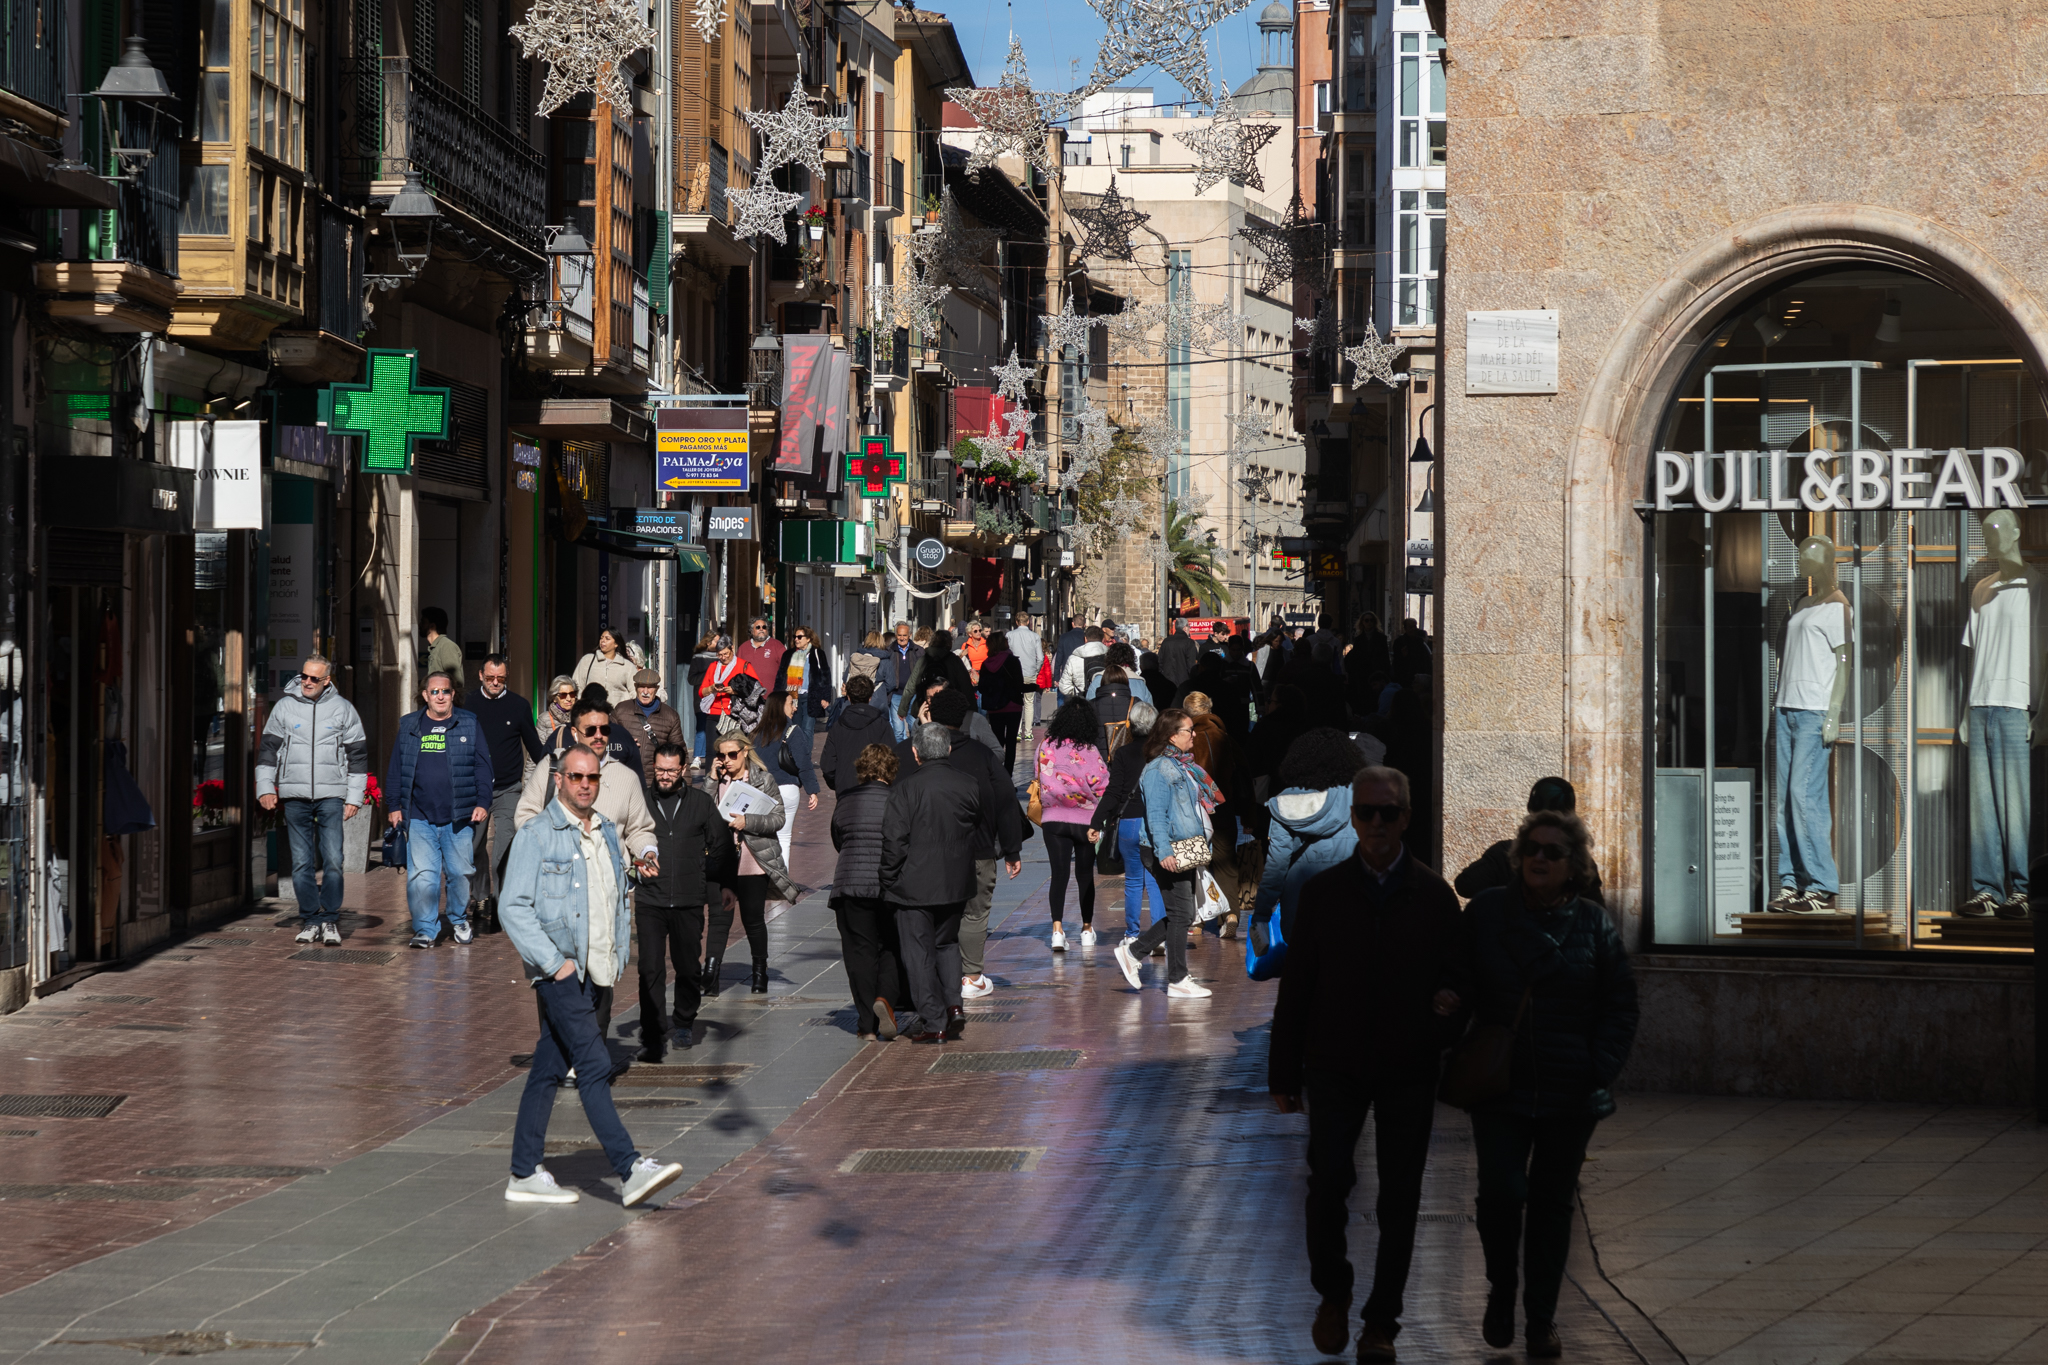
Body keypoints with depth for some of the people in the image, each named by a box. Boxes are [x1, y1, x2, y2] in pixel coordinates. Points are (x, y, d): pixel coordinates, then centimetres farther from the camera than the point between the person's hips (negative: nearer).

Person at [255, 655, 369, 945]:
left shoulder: (343, 709, 5)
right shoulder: (285, 706, 7)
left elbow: (358, 755, 9)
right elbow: (267, 749, 12)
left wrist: (354, 798, 3)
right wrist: (265, 788, 2)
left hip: (331, 795, -1)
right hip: (295, 796, 1)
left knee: (333, 859, -8)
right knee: (301, 862, 2)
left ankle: (330, 920, 1)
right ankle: (310, 919, 9)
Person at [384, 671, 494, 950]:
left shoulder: (469, 725, 7)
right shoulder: (409, 727, 11)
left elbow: (482, 766, 6)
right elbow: (396, 769, 14)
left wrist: (482, 803, -3)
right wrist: (394, 805, 9)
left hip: (459, 818, -1)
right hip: (419, 817, 1)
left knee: (460, 872, 4)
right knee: (421, 874, -6)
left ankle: (460, 920, 25)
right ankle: (425, 928, 1)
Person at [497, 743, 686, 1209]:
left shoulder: (607, 832, 14)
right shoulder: (537, 836, -8)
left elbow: (619, 901, 25)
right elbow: (513, 907, -12)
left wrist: (619, 957, 16)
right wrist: (554, 963, -16)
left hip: (595, 973, 7)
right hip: (559, 970, -7)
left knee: (549, 1070, 11)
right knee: (594, 1067, -13)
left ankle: (525, 1174, 15)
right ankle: (631, 1171, -19)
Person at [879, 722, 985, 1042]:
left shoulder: (904, 787, -13)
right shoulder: (969, 786, 0)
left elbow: (894, 839, -14)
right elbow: (978, 831, 11)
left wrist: (887, 880, -4)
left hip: (914, 884, -5)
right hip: (956, 884, 5)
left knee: (919, 952, 4)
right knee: (946, 943, 22)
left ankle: (933, 1022, 4)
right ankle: (953, 1004, 7)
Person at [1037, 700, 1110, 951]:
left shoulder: (1046, 746, -1)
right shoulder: (1090, 750, -7)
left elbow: (1038, 778, 6)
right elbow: (1102, 784, -6)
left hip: (1053, 819, 1)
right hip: (1086, 820, -1)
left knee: (1059, 874, -3)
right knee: (1085, 875, 13)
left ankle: (1057, 929, -19)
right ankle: (1087, 929, 23)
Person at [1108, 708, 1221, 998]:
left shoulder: (1185, 766, 16)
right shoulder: (1158, 770, -13)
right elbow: (1156, 815, -19)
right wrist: (1164, 852, -27)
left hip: (1187, 850, 10)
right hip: (1169, 852, -10)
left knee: (1182, 913, 12)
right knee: (1181, 913, -5)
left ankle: (1131, 952, 24)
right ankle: (1177, 981, 2)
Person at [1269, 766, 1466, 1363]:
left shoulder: (1434, 895, 3)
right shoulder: (1322, 891, 3)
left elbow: (1458, 970, 9)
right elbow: (1296, 984, 4)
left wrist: (1451, 996, -16)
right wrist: (1284, 1073, 2)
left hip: (1409, 1068, 1)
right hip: (1336, 1062, 0)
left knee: (1399, 1200, 3)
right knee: (1328, 1179, -12)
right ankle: (1333, 1293, 12)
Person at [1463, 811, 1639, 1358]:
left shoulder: (1593, 924, 2)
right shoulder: (1487, 912, 1)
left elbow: (1621, 1004, 5)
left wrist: (1601, 1068, -6)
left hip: (1571, 1093, 1)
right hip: (1500, 1086, -1)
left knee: (1552, 1204, 8)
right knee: (1501, 1192, -14)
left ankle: (1541, 1319, 19)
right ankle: (1501, 1292, 12)